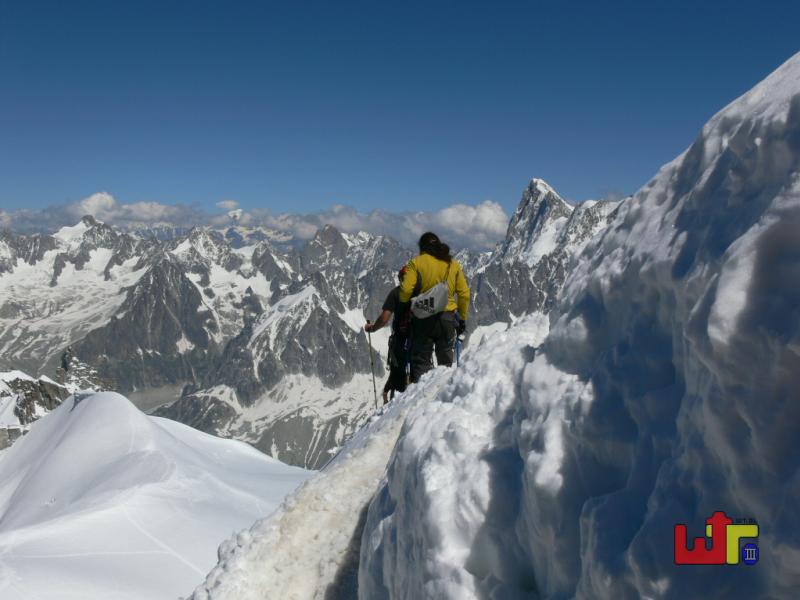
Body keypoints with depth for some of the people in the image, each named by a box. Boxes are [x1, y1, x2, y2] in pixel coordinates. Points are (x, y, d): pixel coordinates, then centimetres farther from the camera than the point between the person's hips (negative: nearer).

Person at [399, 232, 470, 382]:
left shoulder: (416, 262, -4)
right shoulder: (453, 264, 8)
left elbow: (406, 289, -14)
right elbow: (464, 293, 7)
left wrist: (403, 309, 3)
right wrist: (462, 318, 15)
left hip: (423, 318, -3)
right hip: (447, 317, 3)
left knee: (421, 360, 3)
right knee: (446, 360, 15)